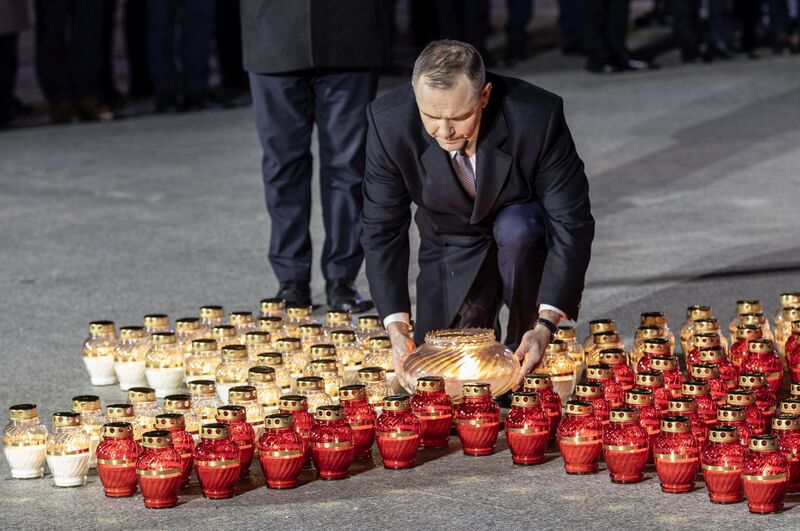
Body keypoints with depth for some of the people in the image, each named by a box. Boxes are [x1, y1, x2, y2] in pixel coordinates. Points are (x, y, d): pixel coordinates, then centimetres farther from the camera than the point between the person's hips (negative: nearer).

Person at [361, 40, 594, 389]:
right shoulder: (389, 123, -26)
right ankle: (478, 317, 24)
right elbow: (382, 229, -17)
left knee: (514, 230, -36)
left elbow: (572, 224, -26)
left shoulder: (538, 116, -32)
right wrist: (397, 328, -27)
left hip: (524, 229, -2)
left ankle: (521, 346, -12)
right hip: (452, 249, 2)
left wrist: (546, 324, -36)